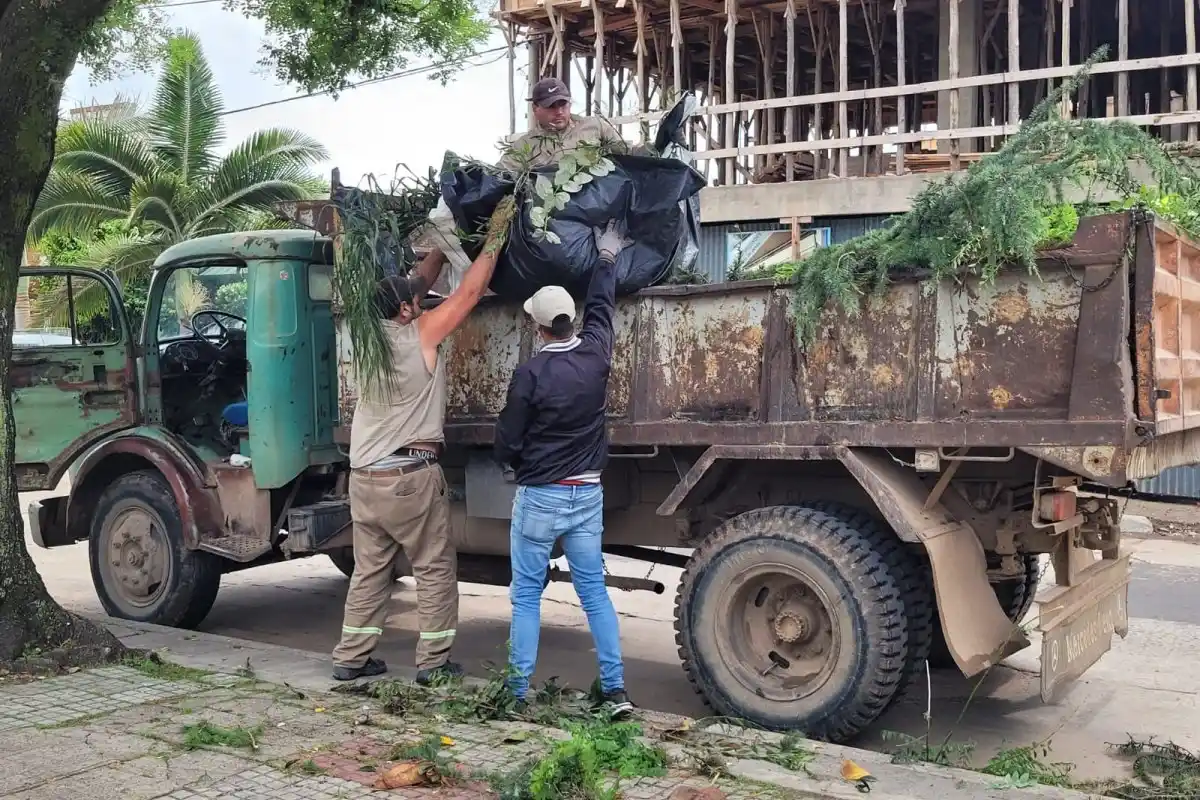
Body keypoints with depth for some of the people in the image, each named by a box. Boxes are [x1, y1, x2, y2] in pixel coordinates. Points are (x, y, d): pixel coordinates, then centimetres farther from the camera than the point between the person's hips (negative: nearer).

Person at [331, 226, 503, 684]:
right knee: (435, 570, 5)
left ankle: (350, 658, 17)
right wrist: (493, 244, 6)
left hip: (363, 476, 6)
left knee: (369, 570, 14)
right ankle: (433, 662, 7)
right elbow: (469, 292, -3)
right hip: (410, 477, -6)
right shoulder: (420, 333, -10)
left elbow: (415, 285, 20)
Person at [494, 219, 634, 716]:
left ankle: (517, 692, 9)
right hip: (587, 493, 5)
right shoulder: (596, 355, -3)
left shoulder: (531, 373, -15)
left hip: (539, 496, -4)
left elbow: (508, 441, -8)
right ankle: (615, 690, 8)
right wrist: (607, 257, 33)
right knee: (594, 590, 10)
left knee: (526, 595, 5)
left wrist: (510, 465, 16)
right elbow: (601, 306, 17)